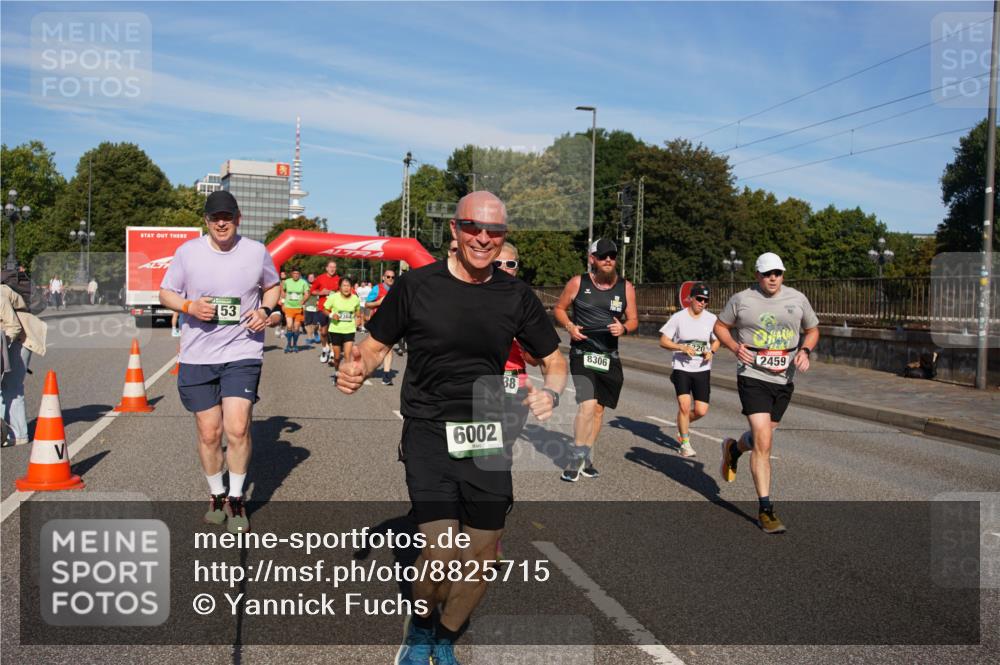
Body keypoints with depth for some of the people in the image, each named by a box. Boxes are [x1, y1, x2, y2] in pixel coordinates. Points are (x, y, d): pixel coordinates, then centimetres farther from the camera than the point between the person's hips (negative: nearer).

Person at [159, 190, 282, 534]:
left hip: (242, 352, -1)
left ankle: (236, 499, 9)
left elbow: (273, 286, 17)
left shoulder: (257, 252, 0)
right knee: (208, 433, 6)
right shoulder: (187, 251, 0)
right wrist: (190, 306, -12)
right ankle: (216, 495, 30)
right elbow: (165, 293, 9)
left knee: (238, 428, -12)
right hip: (197, 355, 1)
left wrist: (265, 310, -4)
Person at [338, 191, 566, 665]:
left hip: (488, 438, 3)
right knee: (441, 554, -16)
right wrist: (358, 369, -19)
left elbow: (555, 362, 12)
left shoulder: (516, 296, 2)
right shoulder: (417, 285, -5)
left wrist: (549, 394, -11)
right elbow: (376, 346, 4)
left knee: (482, 556, 7)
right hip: (428, 433, -3)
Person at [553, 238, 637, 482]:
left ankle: (586, 459, 27)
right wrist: (569, 326, -12)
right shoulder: (578, 283, -3)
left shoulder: (626, 287, 3)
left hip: (609, 356, 4)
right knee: (587, 405, -18)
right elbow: (559, 308, 8)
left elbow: (633, 320, 8)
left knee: (598, 409, 11)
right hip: (582, 352, -4)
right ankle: (576, 459, -4)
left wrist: (623, 328, -15)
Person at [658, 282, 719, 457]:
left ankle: (682, 424, 32)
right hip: (681, 368, -3)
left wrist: (711, 351, -7)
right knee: (684, 406, -14)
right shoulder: (678, 317, -6)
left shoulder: (711, 319, 2)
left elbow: (716, 341, 15)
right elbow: (663, 341, -4)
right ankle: (685, 444, 6)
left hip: (702, 369, 3)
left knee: (701, 411, -2)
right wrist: (682, 347, -18)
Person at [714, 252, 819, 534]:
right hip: (752, 376, -4)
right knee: (763, 442, -13)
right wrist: (735, 347, -9)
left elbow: (812, 330, 17)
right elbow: (720, 326, 9)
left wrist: (805, 350, -3)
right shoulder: (741, 299, -4)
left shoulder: (797, 299, 4)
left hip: (784, 379, 5)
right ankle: (765, 509, -5)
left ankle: (733, 449, 53)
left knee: (762, 436, 18)